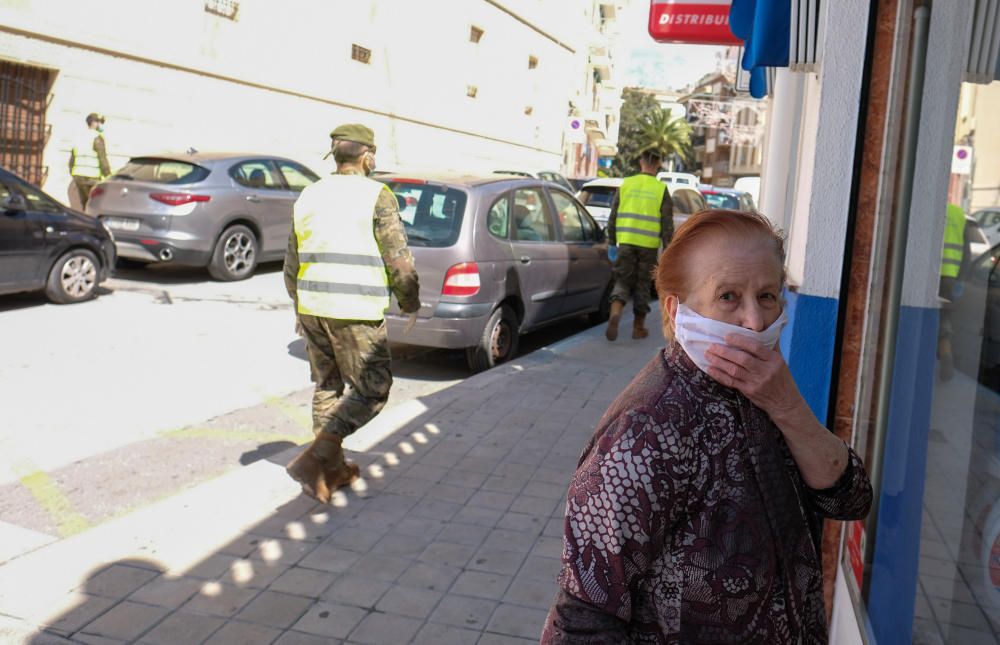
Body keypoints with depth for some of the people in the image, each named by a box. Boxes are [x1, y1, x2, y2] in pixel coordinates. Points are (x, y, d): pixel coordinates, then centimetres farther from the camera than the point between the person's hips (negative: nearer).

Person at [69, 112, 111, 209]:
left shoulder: (79, 137, 16)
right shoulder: (97, 138, -9)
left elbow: (72, 160, 19)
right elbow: (103, 160, -15)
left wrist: (73, 176, 25)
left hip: (78, 176, 8)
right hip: (91, 178, -8)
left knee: (83, 204, 13)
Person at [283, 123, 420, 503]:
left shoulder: (310, 196, 12)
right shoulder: (377, 196, -7)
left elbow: (292, 262, 16)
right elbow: (398, 258, -10)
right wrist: (411, 304, 5)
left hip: (312, 307, 7)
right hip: (356, 313, -7)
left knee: (327, 386, 18)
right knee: (372, 391, 3)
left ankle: (334, 469, 24)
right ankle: (312, 460, -7)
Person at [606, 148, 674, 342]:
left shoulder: (626, 184, 4)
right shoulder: (661, 189, -1)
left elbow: (613, 216, 5)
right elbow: (667, 224, -4)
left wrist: (611, 243, 12)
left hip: (626, 242, 1)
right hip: (649, 245, -1)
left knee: (623, 280, 7)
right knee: (642, 284, 11)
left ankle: (615, 312, -20)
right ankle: (638, 326, 19)